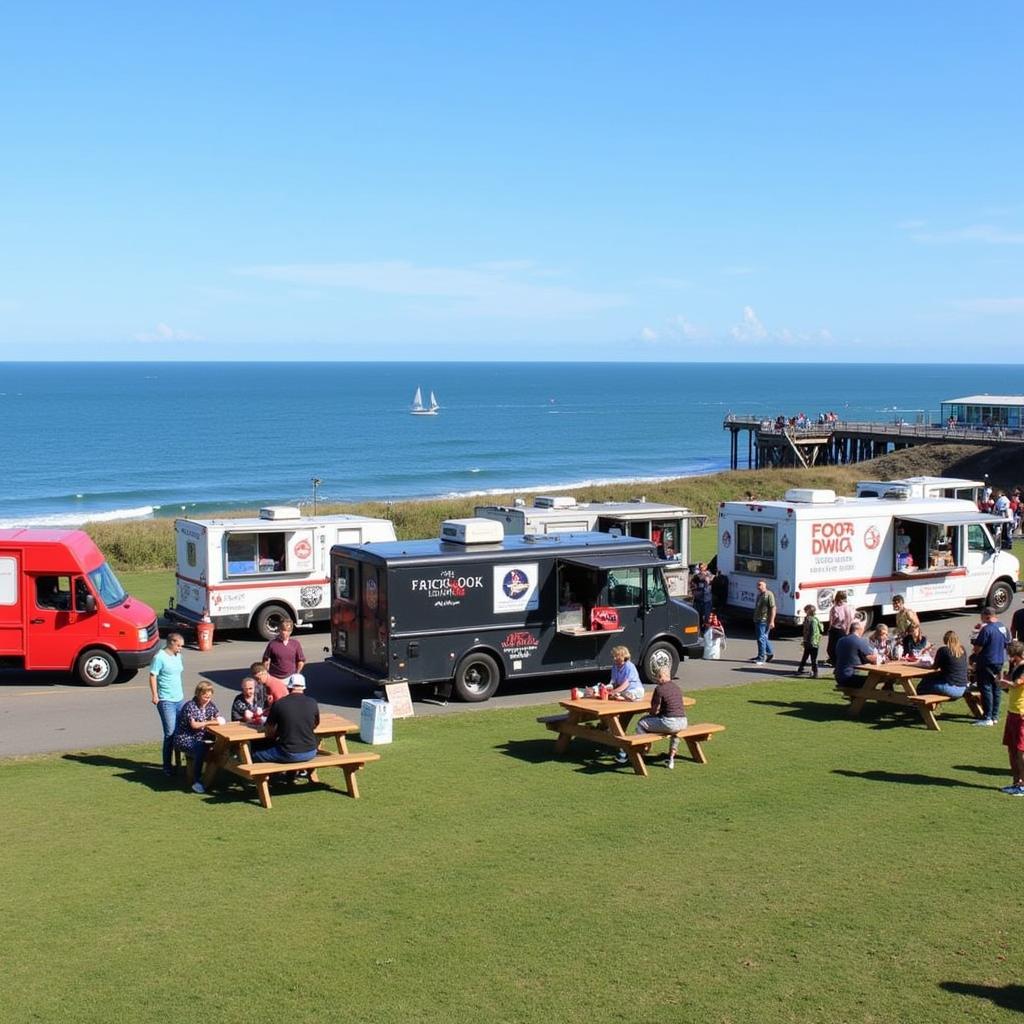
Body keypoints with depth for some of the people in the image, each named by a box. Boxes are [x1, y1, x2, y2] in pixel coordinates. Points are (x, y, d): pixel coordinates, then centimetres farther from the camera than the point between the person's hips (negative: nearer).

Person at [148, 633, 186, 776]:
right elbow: (153, 676, -13)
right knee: (170, 732, -6)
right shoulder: (160, 657, -12)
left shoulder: (177, 656, 12)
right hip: (166, 701, -8)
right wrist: (154, 695, -16)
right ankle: (167, 766, 2)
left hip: (179, 699, 8)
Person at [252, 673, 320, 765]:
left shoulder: (278, 704, -9)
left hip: (289, 755, -3)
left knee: (255, 755, 15)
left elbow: (268, 733, 0)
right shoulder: (312, 703, -3)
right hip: (310, 754, 3)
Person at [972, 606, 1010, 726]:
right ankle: (995, 716, 21)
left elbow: (977, 649, -20)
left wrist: (974, 642, 0)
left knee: (986, 689, -3)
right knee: (996, 689, 14)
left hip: (987, 663, -9)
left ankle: (987, 718, -3)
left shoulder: (986, 629, -21)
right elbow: (1007, 643, 17)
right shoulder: (1003, 627, 5)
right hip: (999, 661, 9)